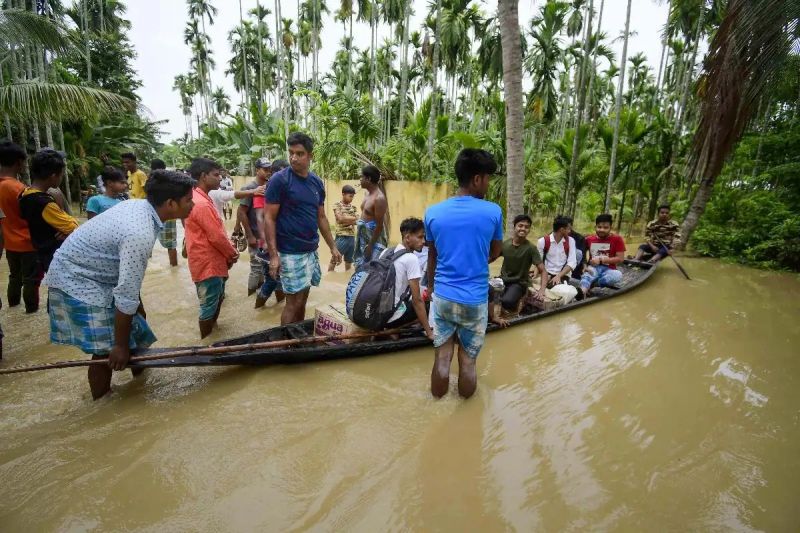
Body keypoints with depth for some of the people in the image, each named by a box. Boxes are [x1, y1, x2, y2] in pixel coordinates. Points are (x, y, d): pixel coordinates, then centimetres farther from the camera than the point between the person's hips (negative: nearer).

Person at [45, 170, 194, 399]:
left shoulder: (140, 205, -6)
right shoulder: (141, 234, -34)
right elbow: (125, 296, -29)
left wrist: (136, 303, 16)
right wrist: (121, 345, -19)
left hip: (87, 269, 10)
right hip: (77, 280, -10)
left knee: (137, 316, 19)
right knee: (106, 349, -3)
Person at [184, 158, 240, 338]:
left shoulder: (197, 198, 10)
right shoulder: (201, 204, -23)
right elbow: (217, 237, -22)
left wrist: (229, 253, 10)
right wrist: (233, 254, -7)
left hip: (211, 261, 10)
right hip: (208, 263, -10)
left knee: (216, 300, 23)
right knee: (209, 306, 4)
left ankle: (211, 335, 39)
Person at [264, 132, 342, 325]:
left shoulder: (317, 182, 7)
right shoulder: (279, 180, -11)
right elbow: (269, 218, -12)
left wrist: (333, 247, 12)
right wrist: (273, 255, -18)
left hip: (311, 250, 6)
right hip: (290, 252, -6)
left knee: (302, 299, 14)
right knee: (294, 301, -2)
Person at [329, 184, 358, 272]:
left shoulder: (353, 207, 12)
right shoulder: (337, 205, -3)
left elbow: (357, 221, 3)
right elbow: (340, 219, -14)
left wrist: (345, 218, -11)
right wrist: (353, 218, -7)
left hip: (352, 237, 5)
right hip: (341, 237, -5)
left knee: (349, 261, 12)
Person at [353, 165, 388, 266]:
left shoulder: (379, 198, -20)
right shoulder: (368, 194, 9)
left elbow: (379, 225, -21)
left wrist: (370, 246, -19)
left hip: (373, 239, -9)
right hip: (363, 237, 9)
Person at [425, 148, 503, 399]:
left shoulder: (433, 213, -3)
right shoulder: (493, 212, -9)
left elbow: (432, 258, 8)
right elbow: (495, 253, 7)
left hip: (442, 297, 2)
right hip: (475, 300, -1)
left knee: (442, 358, 12)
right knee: (468, 361, 13)